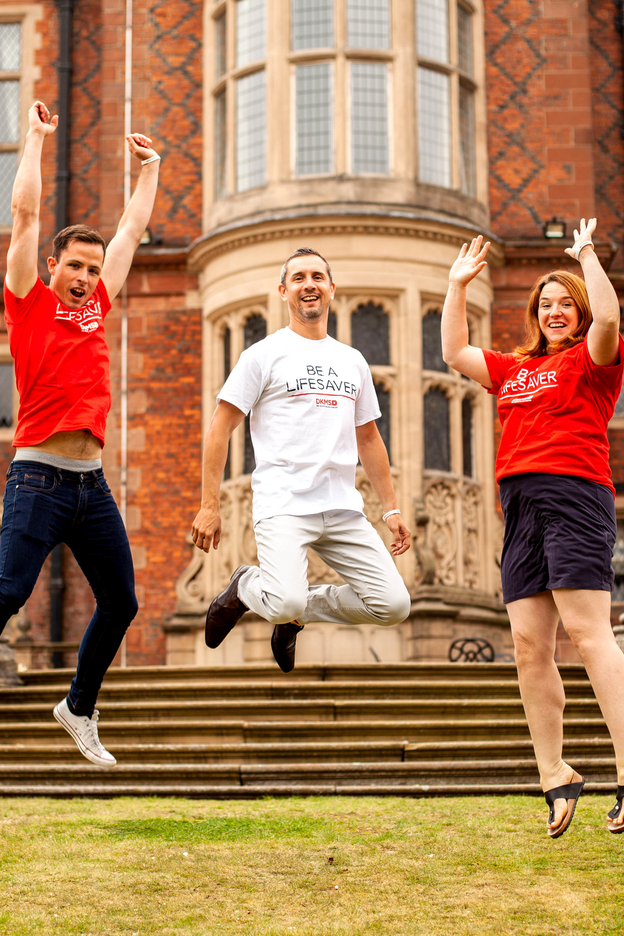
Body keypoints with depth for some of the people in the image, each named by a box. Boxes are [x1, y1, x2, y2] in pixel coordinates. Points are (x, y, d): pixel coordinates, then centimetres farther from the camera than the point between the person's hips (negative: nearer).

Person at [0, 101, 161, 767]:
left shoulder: (97, 305, 16)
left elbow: (133, 228, 25)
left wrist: (149, 168, 31)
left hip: (93, 481, 6)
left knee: (120, 603, 10)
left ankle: (79, 709, 27)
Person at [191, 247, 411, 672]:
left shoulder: (353, 361, 18)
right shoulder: (264, 354, 2)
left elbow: (368, 439, 25)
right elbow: (220, 429, 0)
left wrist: (392, 509, 18)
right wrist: (210, 506, -7)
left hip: (344, 509, 5)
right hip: (284, 506, -5)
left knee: (394, 604, -6)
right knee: (286, 602, -27)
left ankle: (300, 610, 18)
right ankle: (246, 587, 11)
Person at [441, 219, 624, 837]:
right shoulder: (516, 369, 26)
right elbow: (455, 353, 32)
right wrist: (458, 286, 28)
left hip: (574, 491, -7)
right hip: (520, 503, 7)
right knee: (529, 646, -1)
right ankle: (555, 778, 3)